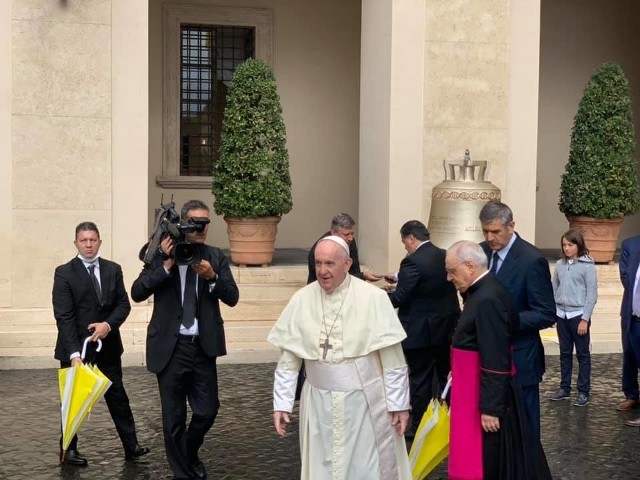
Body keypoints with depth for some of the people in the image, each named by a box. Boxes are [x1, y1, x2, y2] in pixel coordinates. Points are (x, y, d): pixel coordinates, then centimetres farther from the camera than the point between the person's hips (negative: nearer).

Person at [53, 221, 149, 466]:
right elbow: (64, 317, -16)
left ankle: (131, 446, 15)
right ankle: (68, 450, 23)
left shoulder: (113, 269, 4)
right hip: (76, 347, -4)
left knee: (117, 396, 9)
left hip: (107, 346, 4)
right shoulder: (64, 273, -10)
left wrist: (109, 324, -19)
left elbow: (123, 303, 2)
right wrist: (74, 354, -25)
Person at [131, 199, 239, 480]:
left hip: (203, 346, 2)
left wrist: (212, 276, -20)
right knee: (173, 418, 8)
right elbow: (137, 293, -12)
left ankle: (190, 456, 38)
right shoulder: (162, 254, -4)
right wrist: (166, 265, -21)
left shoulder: (216, 257, 3)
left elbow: (232, 297, -3)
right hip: (170, 347, -2)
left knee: (207, 411, 7)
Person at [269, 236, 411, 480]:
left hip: (365, 401, -2)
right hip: (319, 403, 3)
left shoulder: (373, 298, -11)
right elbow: (288, 360, 3)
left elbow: (393, 359, -7)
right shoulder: (301, 300, -3)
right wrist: (281, 404, 1)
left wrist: (399, 404, -6)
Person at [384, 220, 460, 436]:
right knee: (447, 377, 17)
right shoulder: (446, 256, 4)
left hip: (421, 333, -7)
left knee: (420, 381, 4)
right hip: (447, 329, 7)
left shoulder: (413, 262, -20)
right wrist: (399, 280, 19)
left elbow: (399, 298, -20)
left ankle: (419, 428, 13)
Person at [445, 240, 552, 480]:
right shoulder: (481, 291, 8)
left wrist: (489, 408, -23)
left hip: (487, 394, -9)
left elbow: (496, 362, -24)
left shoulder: (488, 300, -23)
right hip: (478, 389, 9)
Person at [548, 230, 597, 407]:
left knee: (582, 354, 5)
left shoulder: (588, 266, -8)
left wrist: (585, 319, -12)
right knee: (565, 353, 13)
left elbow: (592, 294, -9)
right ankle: (564, 387, 22)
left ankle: (583, 392, 10)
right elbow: (554, 289, 10)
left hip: (578, 315, -5)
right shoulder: (560, 265, 6)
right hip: (561, 314, 5)